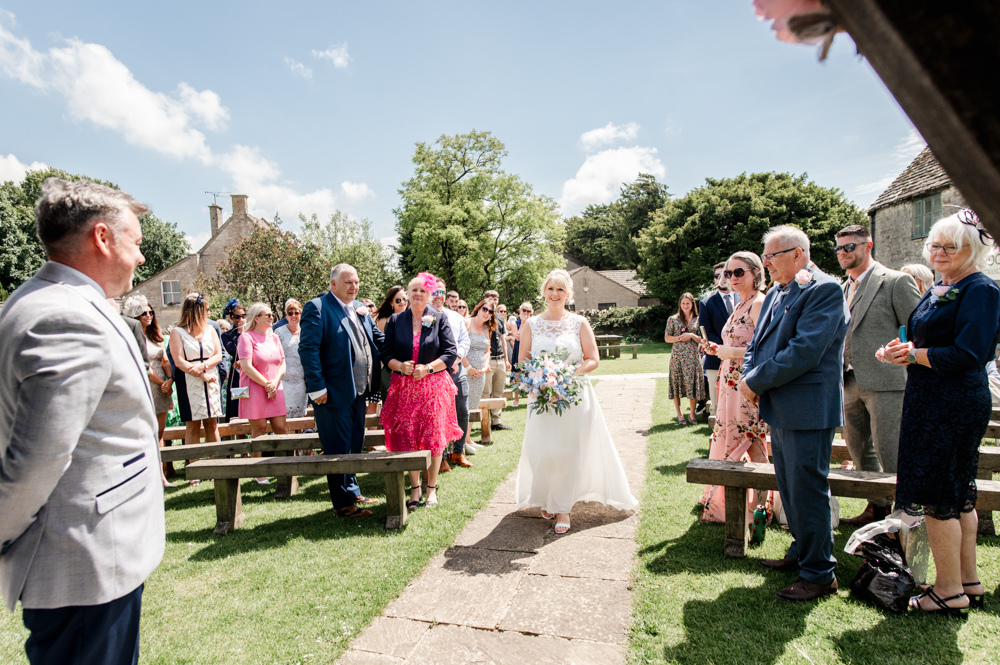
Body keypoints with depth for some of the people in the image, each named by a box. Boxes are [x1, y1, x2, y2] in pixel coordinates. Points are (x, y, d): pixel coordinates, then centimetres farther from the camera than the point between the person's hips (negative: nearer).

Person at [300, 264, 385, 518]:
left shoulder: (361, 310, 14)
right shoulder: (317, 307, -9)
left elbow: (378, 339, 18)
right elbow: (308, 349, -15)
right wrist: (317, 387, -19)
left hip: (358, 391, 8)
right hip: (333, 393, -8)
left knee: (355, 445, 18)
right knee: (338, 449, 2)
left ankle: (353, 492, 33)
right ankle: (343, 503, 14)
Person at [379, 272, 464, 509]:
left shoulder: (439, 318, 2)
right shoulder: (395, 320, 7)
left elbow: (451, 353, -3)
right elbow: (386, 354, 6)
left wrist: (428, 368, -15)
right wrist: (400, 366, -14)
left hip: (433, 386, -1)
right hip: (403, 387, 2)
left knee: (433, 436, 0)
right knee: (406, 437, 1)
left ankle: (431, 488, 14)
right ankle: (415, 488, 16)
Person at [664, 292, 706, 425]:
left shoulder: (697, 320, 8)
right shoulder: (673, 319, 6)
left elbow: (702, 340, 6)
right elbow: (667, 338, 6)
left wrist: (691, 336, -10)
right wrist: (679, 338, -10)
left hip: (693, 356, 0)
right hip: (677, 356, 0)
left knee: (693, 384, 0)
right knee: (677, 383, 1)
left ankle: (692, 414, 13)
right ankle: (679, 415, 11)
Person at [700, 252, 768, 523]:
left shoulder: (760, 303, -13)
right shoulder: (740, 305, 16)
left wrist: (729, 352, -15)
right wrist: (717, 349, 7)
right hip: (731, 384, 9)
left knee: (746, 445, -1)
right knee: (726, 441, 13)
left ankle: (753, 510, 14)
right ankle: (723, 504, 24)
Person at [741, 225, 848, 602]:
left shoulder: (824, 290, -14)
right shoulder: (776, 293, 14)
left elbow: (804, 351, -24)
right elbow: (757, 343, 15)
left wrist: (756, 381, -17)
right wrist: (749, 376, -4)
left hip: (808, 411, -9)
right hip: (780, 409, 9)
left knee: (807, 491, 1)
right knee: (789, 488, 20)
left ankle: (819, 574, 16)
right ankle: (801, 553, 37)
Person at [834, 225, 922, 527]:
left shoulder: (896, 281, -6)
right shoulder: (844, 289, 16)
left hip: (885, 380, -7)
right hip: (851, 383, 8)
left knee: (889, 454, -4)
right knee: (860, 451, 14)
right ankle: (877, 508, 29)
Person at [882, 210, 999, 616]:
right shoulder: (938, 290, 14)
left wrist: (914, 354, -12)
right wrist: (902, 352, -1)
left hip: (954, 407, -9)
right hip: (931, 402, 9)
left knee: (937, 498, -2)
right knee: (957, 496, 17)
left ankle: (949, 591, 13)